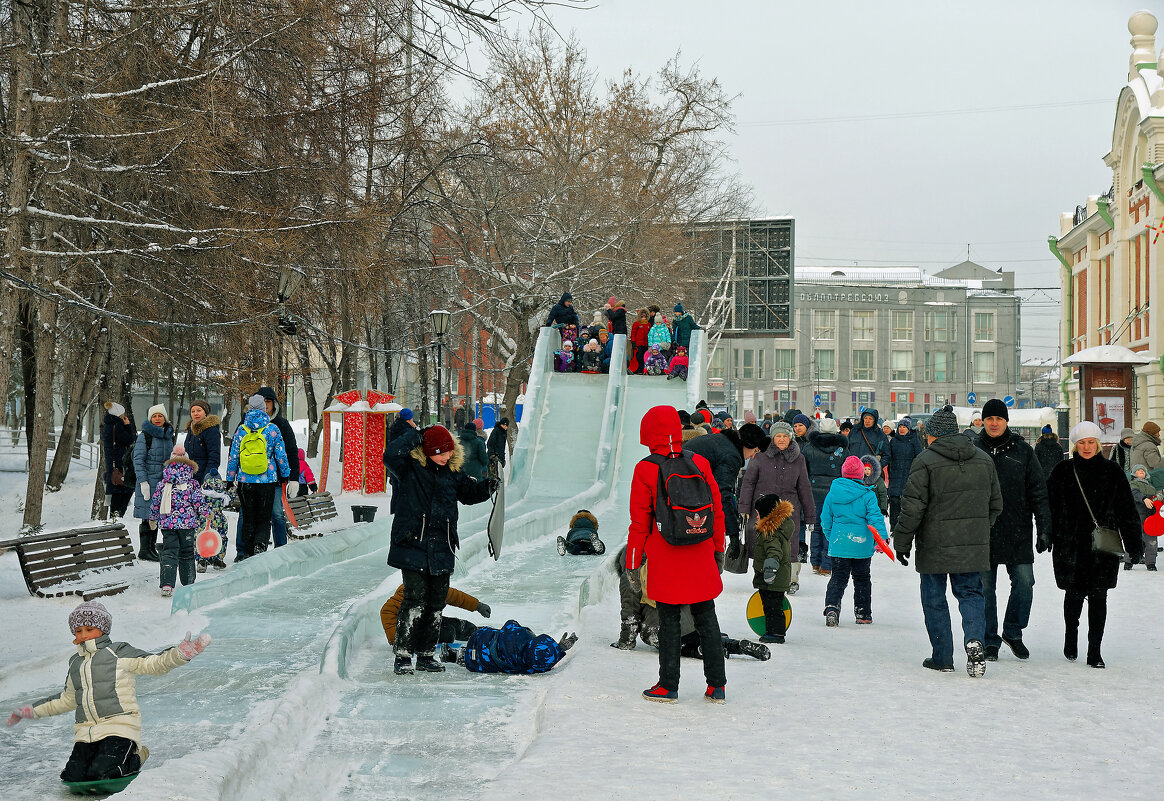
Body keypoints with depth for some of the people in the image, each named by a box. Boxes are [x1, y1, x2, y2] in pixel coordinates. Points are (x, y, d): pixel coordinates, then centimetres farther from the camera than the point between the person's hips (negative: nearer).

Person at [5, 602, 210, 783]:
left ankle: (134, 759, 8)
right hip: (85, 731, 6)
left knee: (101, 774, -24)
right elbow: (67, 699, 35)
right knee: (73, 776, -14)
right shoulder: (75, 663, 21)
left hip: (119, 726, -6)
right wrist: (32, 711, 36)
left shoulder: (119, 653, 3)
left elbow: (155, 664, -6)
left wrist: (180, 653, -25)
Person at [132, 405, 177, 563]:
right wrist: (143, 481, -16)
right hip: (149, 481, -6)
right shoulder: (144, 436, -5)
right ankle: (144, 550, 1)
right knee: (149, 516, -6)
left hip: (165, 481, 6)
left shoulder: (170, 436, 14)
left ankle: (152, 547, 18)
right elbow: (138, 460, -8)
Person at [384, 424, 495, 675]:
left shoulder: (454, 472, 8)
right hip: (412, 544, -5)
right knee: (415, 600, -11)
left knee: (436, 602, 9)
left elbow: (469, 492, 22)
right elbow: (391, 455, -24)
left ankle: (426, 654, 20)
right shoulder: (411, 467, -5)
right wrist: (415, 436, -17)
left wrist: (487, 487, 2)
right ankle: (403, 655, -4)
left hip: (441, 550, 5)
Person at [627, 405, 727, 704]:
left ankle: (668, 685, 12)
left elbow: (640, 522, -6)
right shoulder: (700, 463, -1)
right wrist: (718, 550, 16)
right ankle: (716, 685, 15)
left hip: (665, 560, -3)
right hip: (701, 558, 3)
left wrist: (633, 562, 3)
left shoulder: (645, 470, -10)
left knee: (669, 622, 7)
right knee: (706, 620, 12)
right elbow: (716, 509, 5)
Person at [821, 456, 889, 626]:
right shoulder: (868, 495, -8)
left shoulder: (832, 494, 1)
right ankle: (863, 613, 20)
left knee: (838, 577, 7)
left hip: (839, 544, 2)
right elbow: (875, 517, -14)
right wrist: (882, 537, -11)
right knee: (862, 578, 13)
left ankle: (831, 608, -13)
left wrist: (830, 538, 22)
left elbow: (826, 519, 8)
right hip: (862, 545, -2)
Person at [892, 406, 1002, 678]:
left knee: (934, 599, 8)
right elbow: (995, 504, 15)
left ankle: (943, 657, 11)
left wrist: (901, 542, -3)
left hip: (935, 547, -4)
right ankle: (975, 640, -11)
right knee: (971, 593, 13)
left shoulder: (925, 462, -11)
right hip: (974, 545, 4)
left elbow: (912, 508, -13)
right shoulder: (984, 461, 6)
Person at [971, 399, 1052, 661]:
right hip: (982, 533, 0)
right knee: (984, 588, 3)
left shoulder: (1022, 450, 4)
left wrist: (1044, 528, -1)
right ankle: (990, 640, 16)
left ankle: (1013, 632, 19)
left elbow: (1038, 491, 5)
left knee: (1024, 582, -2)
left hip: (1018, 531, 0)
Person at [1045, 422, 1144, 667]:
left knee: (1098, 596, -1)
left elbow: (1127, 511, 7)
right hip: (1070, 546, 0)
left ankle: (1095, 651, 6)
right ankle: (1071, 637, 32)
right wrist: (1048, 536, 0)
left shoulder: (1112, 471, 5)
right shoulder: (1062, 471, 4)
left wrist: (1133, 543, 4)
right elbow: (1050, 507, 6)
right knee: (1074, 594, 5)